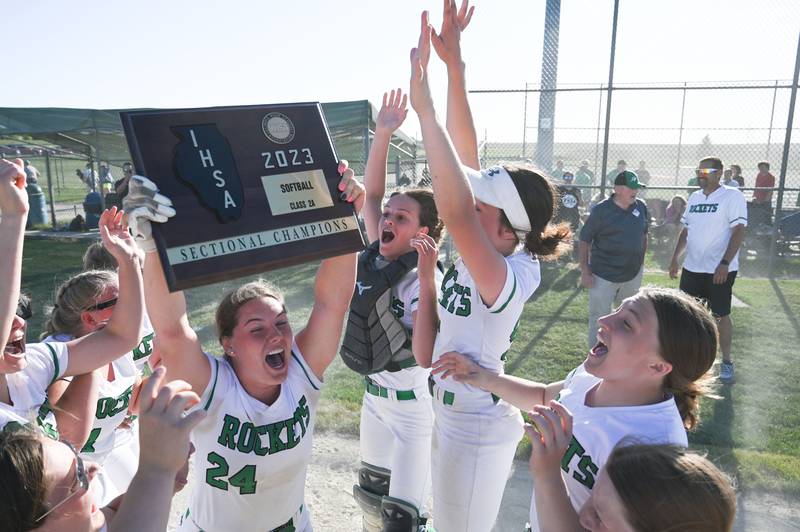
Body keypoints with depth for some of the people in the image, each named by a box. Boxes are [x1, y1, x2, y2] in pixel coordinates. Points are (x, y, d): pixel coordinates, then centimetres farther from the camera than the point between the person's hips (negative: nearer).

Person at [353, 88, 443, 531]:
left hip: (415, 407, -7)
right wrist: (382, 134, -18)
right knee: (371, 496, 24)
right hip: (375, 396, 7)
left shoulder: (427, 281, -24)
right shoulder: (376, 258, -6)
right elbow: (371, 194, -7)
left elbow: (425, 357, -35)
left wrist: (426, 280, -40)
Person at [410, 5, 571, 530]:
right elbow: (467, 153, -12)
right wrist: (454, 63, -18)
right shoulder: (493, 247, -10)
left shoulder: (509, 276, -31)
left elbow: (455, 211, -50)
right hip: (454, 417, 8)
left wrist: (424, 108, -47)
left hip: (476, 431, -8)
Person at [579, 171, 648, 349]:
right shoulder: (601, 210, -13)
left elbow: (643, 235, 16)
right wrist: (585, 271, -13)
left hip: (633, 274, 6)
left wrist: (641, 261, 14)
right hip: (603, 275, -5)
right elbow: (584, 240, -10)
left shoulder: (641, 207, 2)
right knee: (599, 318, 1)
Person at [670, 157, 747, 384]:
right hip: (692, 267, 6)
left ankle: (726, 361, 20)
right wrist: (675, 258, 12)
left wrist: (725, 263, -23)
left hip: (720, 270, -6)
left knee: (721, 315, 5)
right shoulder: (694, 197, 10)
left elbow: (739, 231, -16)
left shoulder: (732, 196, -10)